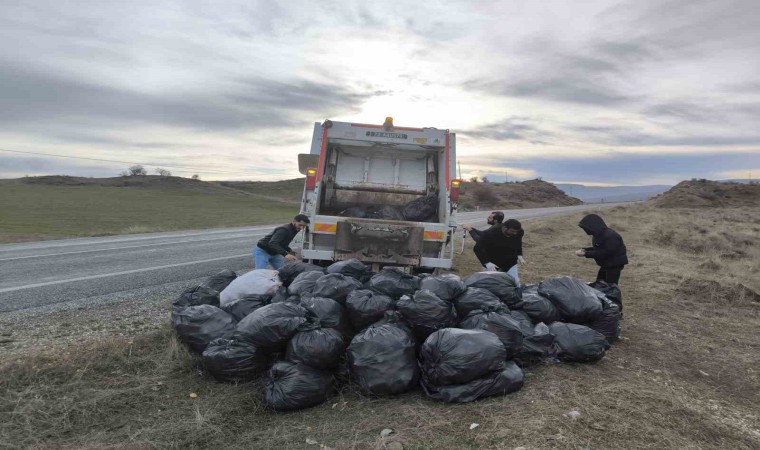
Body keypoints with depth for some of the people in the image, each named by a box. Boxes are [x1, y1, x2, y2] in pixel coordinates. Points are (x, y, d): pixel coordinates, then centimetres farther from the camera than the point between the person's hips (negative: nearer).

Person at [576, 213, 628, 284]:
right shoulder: (598, 234, 3)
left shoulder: (610, 236, -27)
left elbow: (605, 253, -29)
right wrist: (585, 250, -4)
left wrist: (586, 254, -30)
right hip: (605, 264, 10)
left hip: (614, 265, -10)